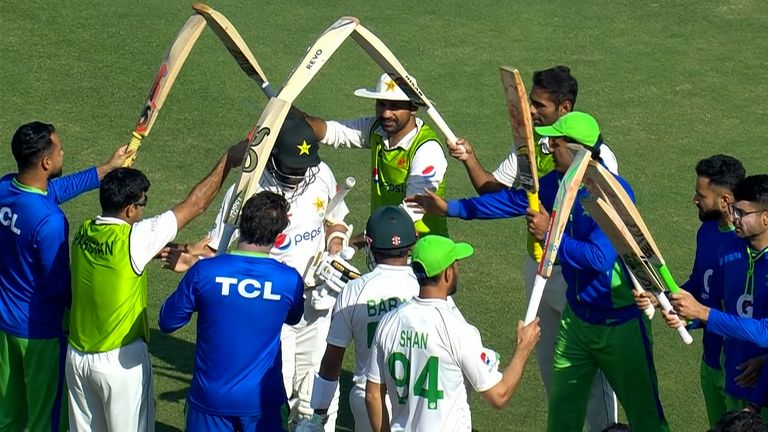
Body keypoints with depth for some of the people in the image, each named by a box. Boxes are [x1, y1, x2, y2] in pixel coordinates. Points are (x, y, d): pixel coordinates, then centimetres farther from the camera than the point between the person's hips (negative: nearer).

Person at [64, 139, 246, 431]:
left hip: (78, 356, 6)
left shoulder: (83, 232, -4)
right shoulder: (134, 239, -21)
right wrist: (228, 161, -8)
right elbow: (194, 205, -15)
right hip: (121, 361, -6)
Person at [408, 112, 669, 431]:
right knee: (562, 406, 17)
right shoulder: (556, 182, -2)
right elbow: (513, 199, 13)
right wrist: (451, 208, 17)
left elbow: (600, 258, -33)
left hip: (620, 321, -7)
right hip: (576, 316, 8)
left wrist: (549, 233, -25)